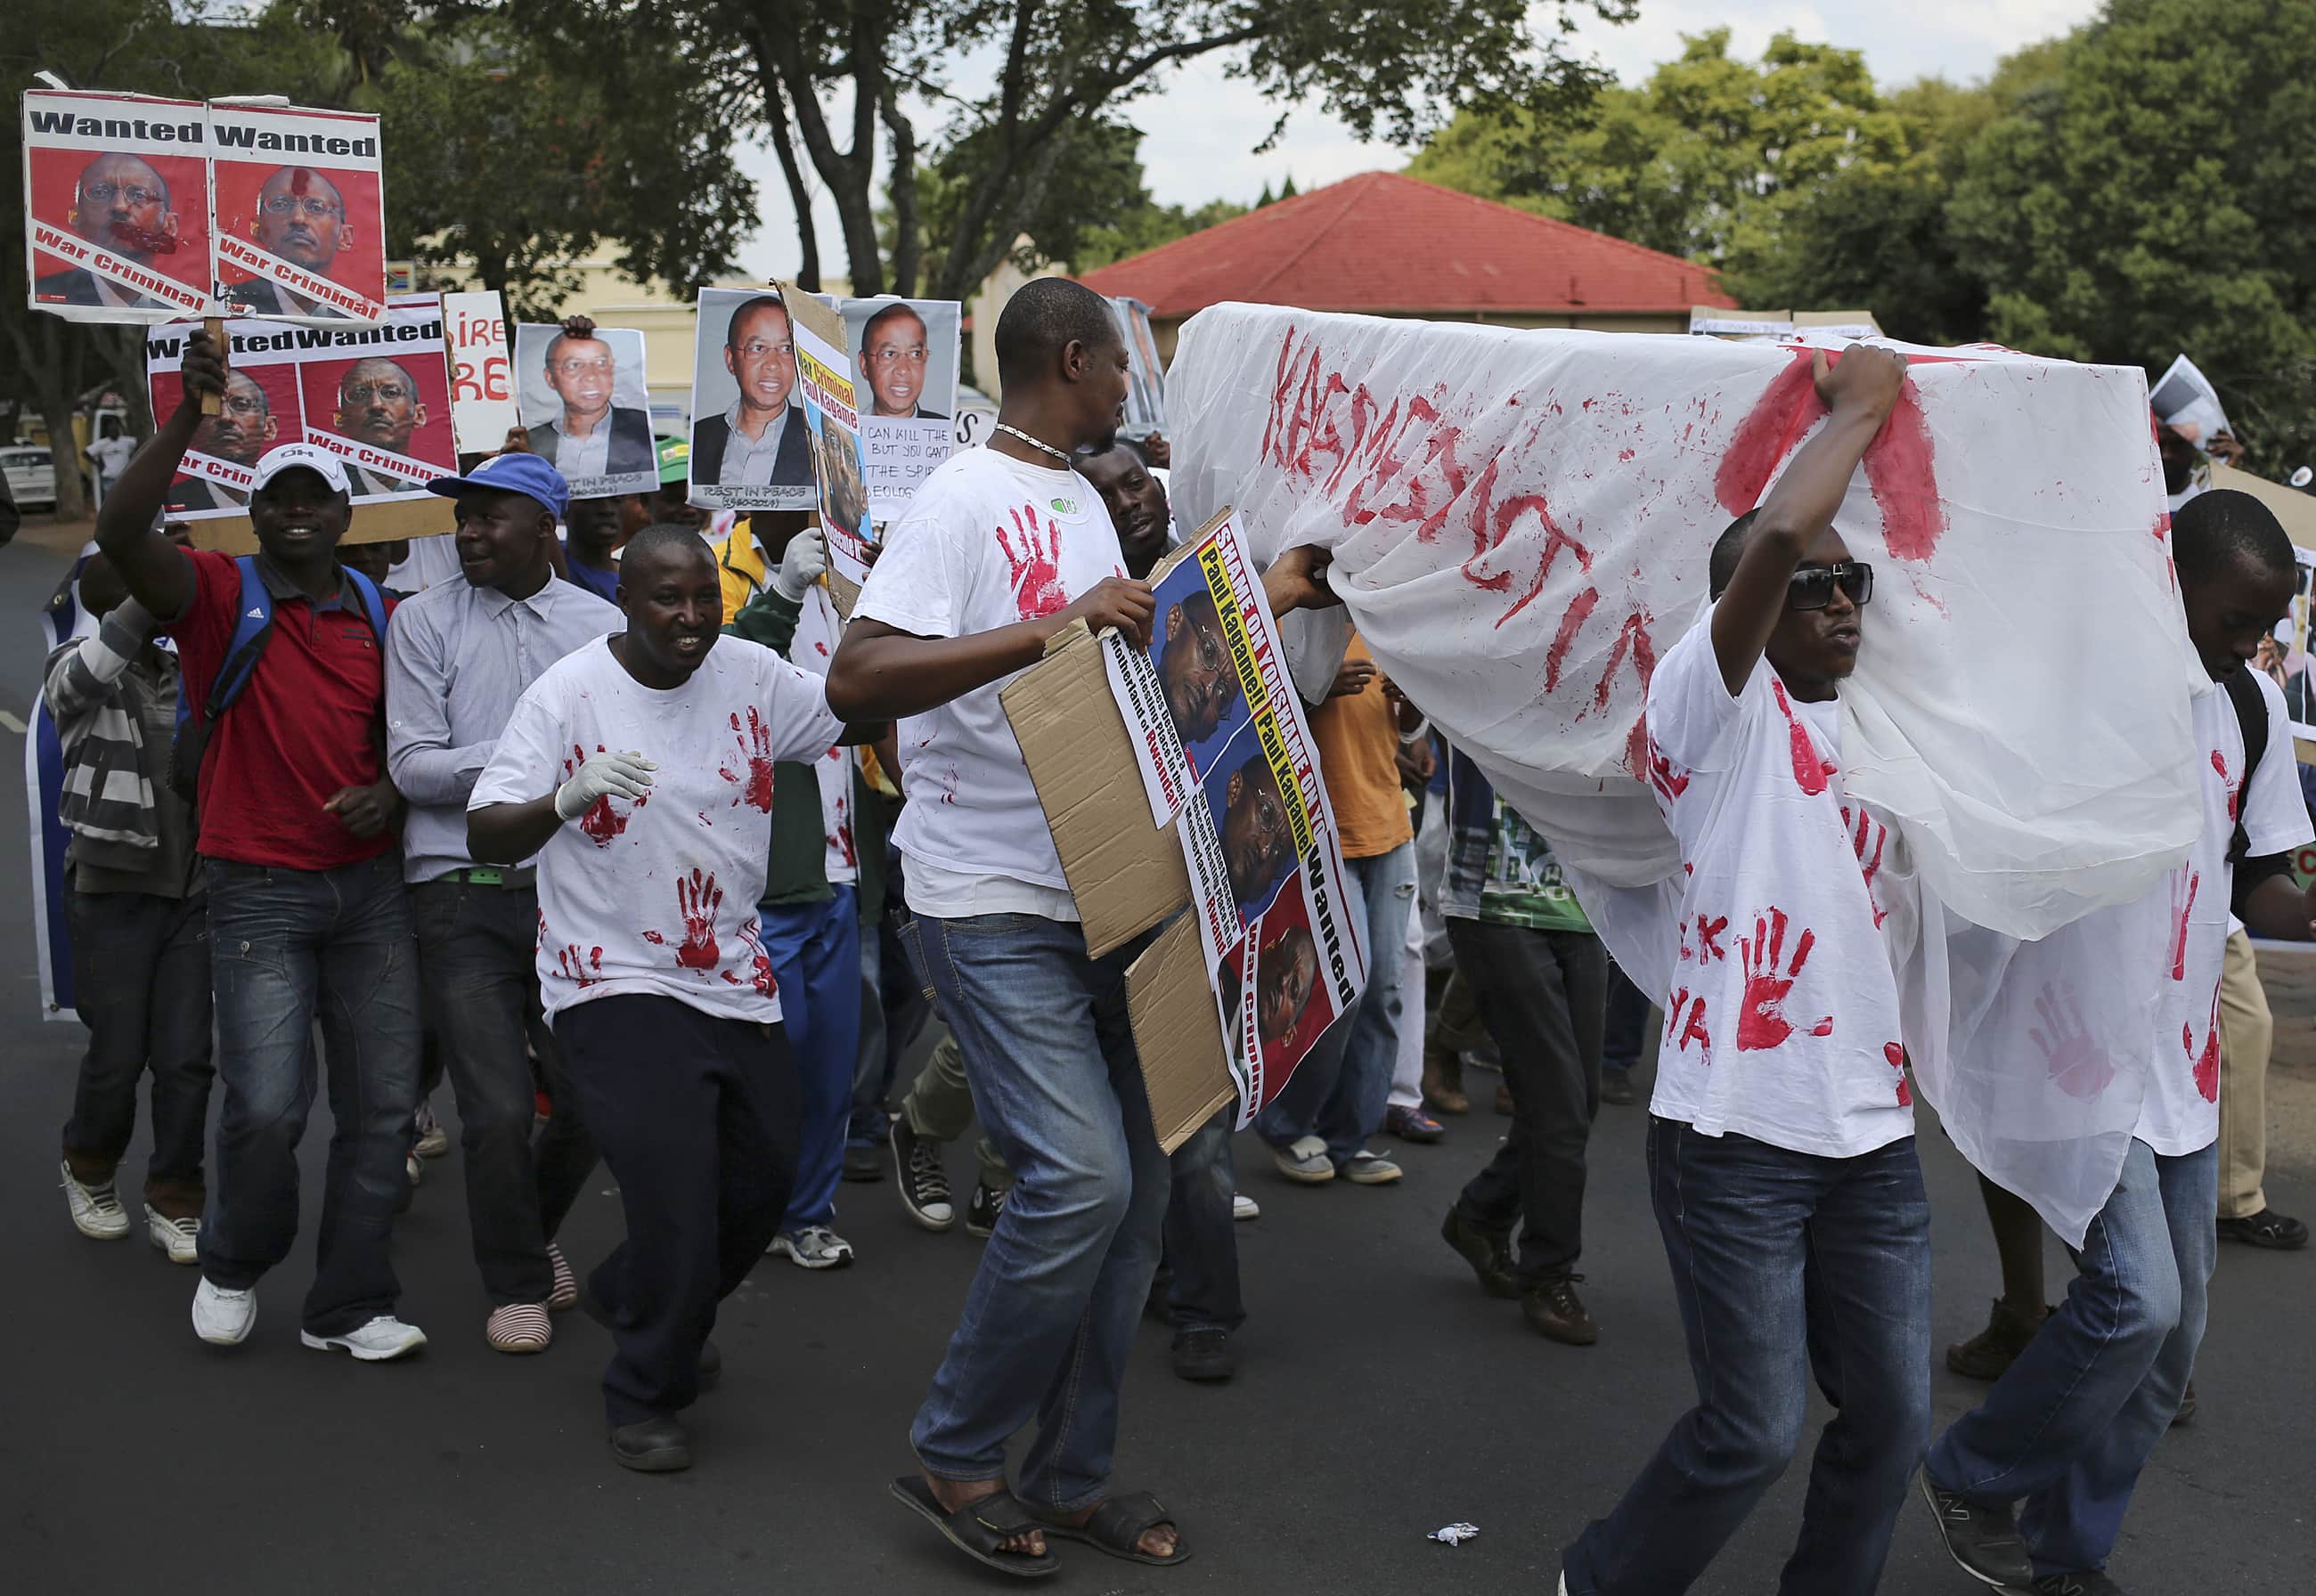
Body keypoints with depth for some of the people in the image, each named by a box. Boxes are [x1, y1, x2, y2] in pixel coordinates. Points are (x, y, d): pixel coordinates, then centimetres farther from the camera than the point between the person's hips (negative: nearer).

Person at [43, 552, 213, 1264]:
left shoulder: (186, 674, 8)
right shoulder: (74, 669, -5)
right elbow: (89, 671, -30)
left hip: (193, 892, 3)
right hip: (113, 894, -3)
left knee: (186, 1059, 1)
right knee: (117, 1055, 3)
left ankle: (174, 1203, 14)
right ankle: (89, 1172, 31)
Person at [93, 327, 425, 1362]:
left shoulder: (379, 616, 10)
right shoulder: (218, 595, -2)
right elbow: (121, 534, -21)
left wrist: (390, 790, -3)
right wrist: (189, 413, -28)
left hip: (370, 886, 4)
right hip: (260, 893, -4)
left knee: (382, 1103, 4)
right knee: (267, 1104, -10)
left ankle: (349, 1306, 18)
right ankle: (233, 1264, 21)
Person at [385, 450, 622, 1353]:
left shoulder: (600, 624, 6)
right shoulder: (425, 622, 1)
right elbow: (411, 765, -5)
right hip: (463, 896, -2)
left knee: (589, 1097, 6)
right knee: (497, 1109, -3)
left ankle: (531, 1232, 36)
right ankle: (516, 1283, 20)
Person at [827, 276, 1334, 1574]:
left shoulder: (1082, 500, 17)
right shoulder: (965, 500, -12)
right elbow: (855, 679, -24)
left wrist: (1267, 598, 25)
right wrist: (1053, 629, -28)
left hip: (1104, 895, 9)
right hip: (995, 909, -9)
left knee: (1135, 1185, 9)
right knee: (1079, 1176, -16)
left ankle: (1074, 1476, 23)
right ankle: (955, 1456, 6)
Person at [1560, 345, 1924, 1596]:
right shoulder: (1715, 702, -7)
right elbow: (1774, 537, -24)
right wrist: (1858, 404, -10)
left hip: (1873, 1131, 7)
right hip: (1738, 1131, -7)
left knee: (1890, 1419, 10)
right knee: (1754, 1432, -1)